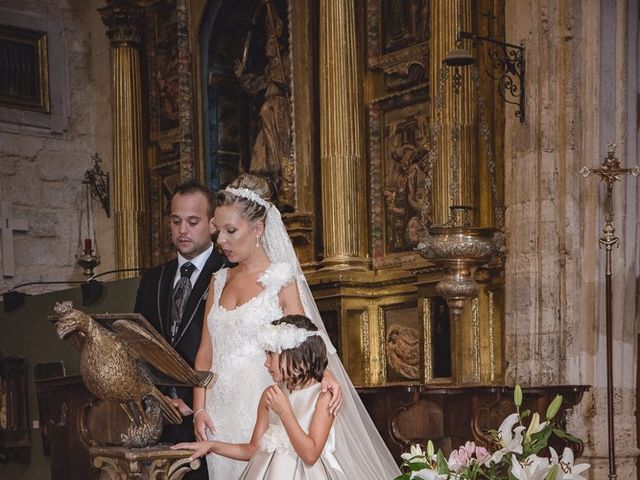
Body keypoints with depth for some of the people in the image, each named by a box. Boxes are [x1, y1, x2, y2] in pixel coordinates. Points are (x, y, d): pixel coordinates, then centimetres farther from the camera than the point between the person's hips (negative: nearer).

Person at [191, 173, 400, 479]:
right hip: (220, 413, 4)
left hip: (261, 407, -4)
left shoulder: (282, 279, -3)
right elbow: (206, 351, 9)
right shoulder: (219, 281, 10)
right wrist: (199, 409, 0)